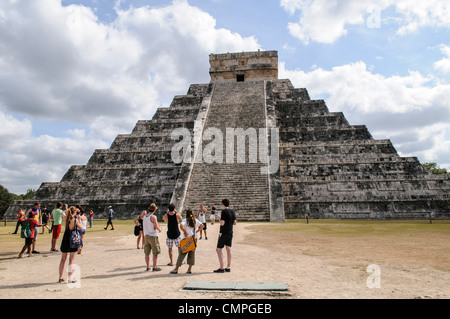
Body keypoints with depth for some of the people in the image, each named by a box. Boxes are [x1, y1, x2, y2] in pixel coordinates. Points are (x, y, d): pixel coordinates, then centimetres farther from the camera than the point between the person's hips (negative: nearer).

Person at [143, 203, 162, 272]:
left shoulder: (144, 217, 7)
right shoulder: (153, 217, -14)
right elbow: (157, 227, -18)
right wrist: (160, 229, 3)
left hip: (146, 236, 7)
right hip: (153, 236, -7)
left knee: (147, 253, 12)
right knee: (155, 253, 2)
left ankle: (148, 267, 18)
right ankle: (154, 267, 3)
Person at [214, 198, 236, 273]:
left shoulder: (224, 211, -15)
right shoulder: (232, 211, 6)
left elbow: (222, 223, -19)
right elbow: (234, 223, 11)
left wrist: (220, 219, -1)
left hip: (224, 233, -7)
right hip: (230, 233, 7)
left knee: (218, 249, -1)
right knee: (228, 249, 10)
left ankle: (221, 268, -3)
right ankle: (228, 267, 13)